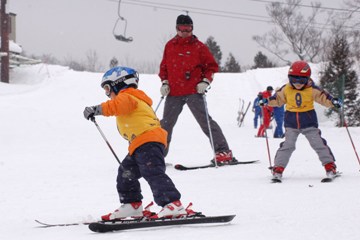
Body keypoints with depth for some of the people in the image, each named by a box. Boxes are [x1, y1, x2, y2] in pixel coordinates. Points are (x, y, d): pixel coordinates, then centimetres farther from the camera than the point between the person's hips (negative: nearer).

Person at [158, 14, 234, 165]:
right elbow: (164, 66, 19)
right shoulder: (170, 46, 10)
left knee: (205, 121, -10)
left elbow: (211, 66, 5)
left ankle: (223, 152, -9)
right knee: (166, 124, 11)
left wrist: (206, 81, -9)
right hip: (173, 93, 4)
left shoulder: (198, 46, 1)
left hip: (193, 92, -4)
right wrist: (164, 82, 7)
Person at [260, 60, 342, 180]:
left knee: (318, 143, -2)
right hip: (291, 122, 1)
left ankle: (330, 165, 5)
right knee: (287, 145, -4)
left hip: (309, 121, -1)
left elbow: (323, 97, -8)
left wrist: (333, 101, -25)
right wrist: (267, 101, -5)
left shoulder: (312, 90, -9)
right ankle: (278, 168, 1)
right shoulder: (285, 90, -3)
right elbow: (278, 99, 9)